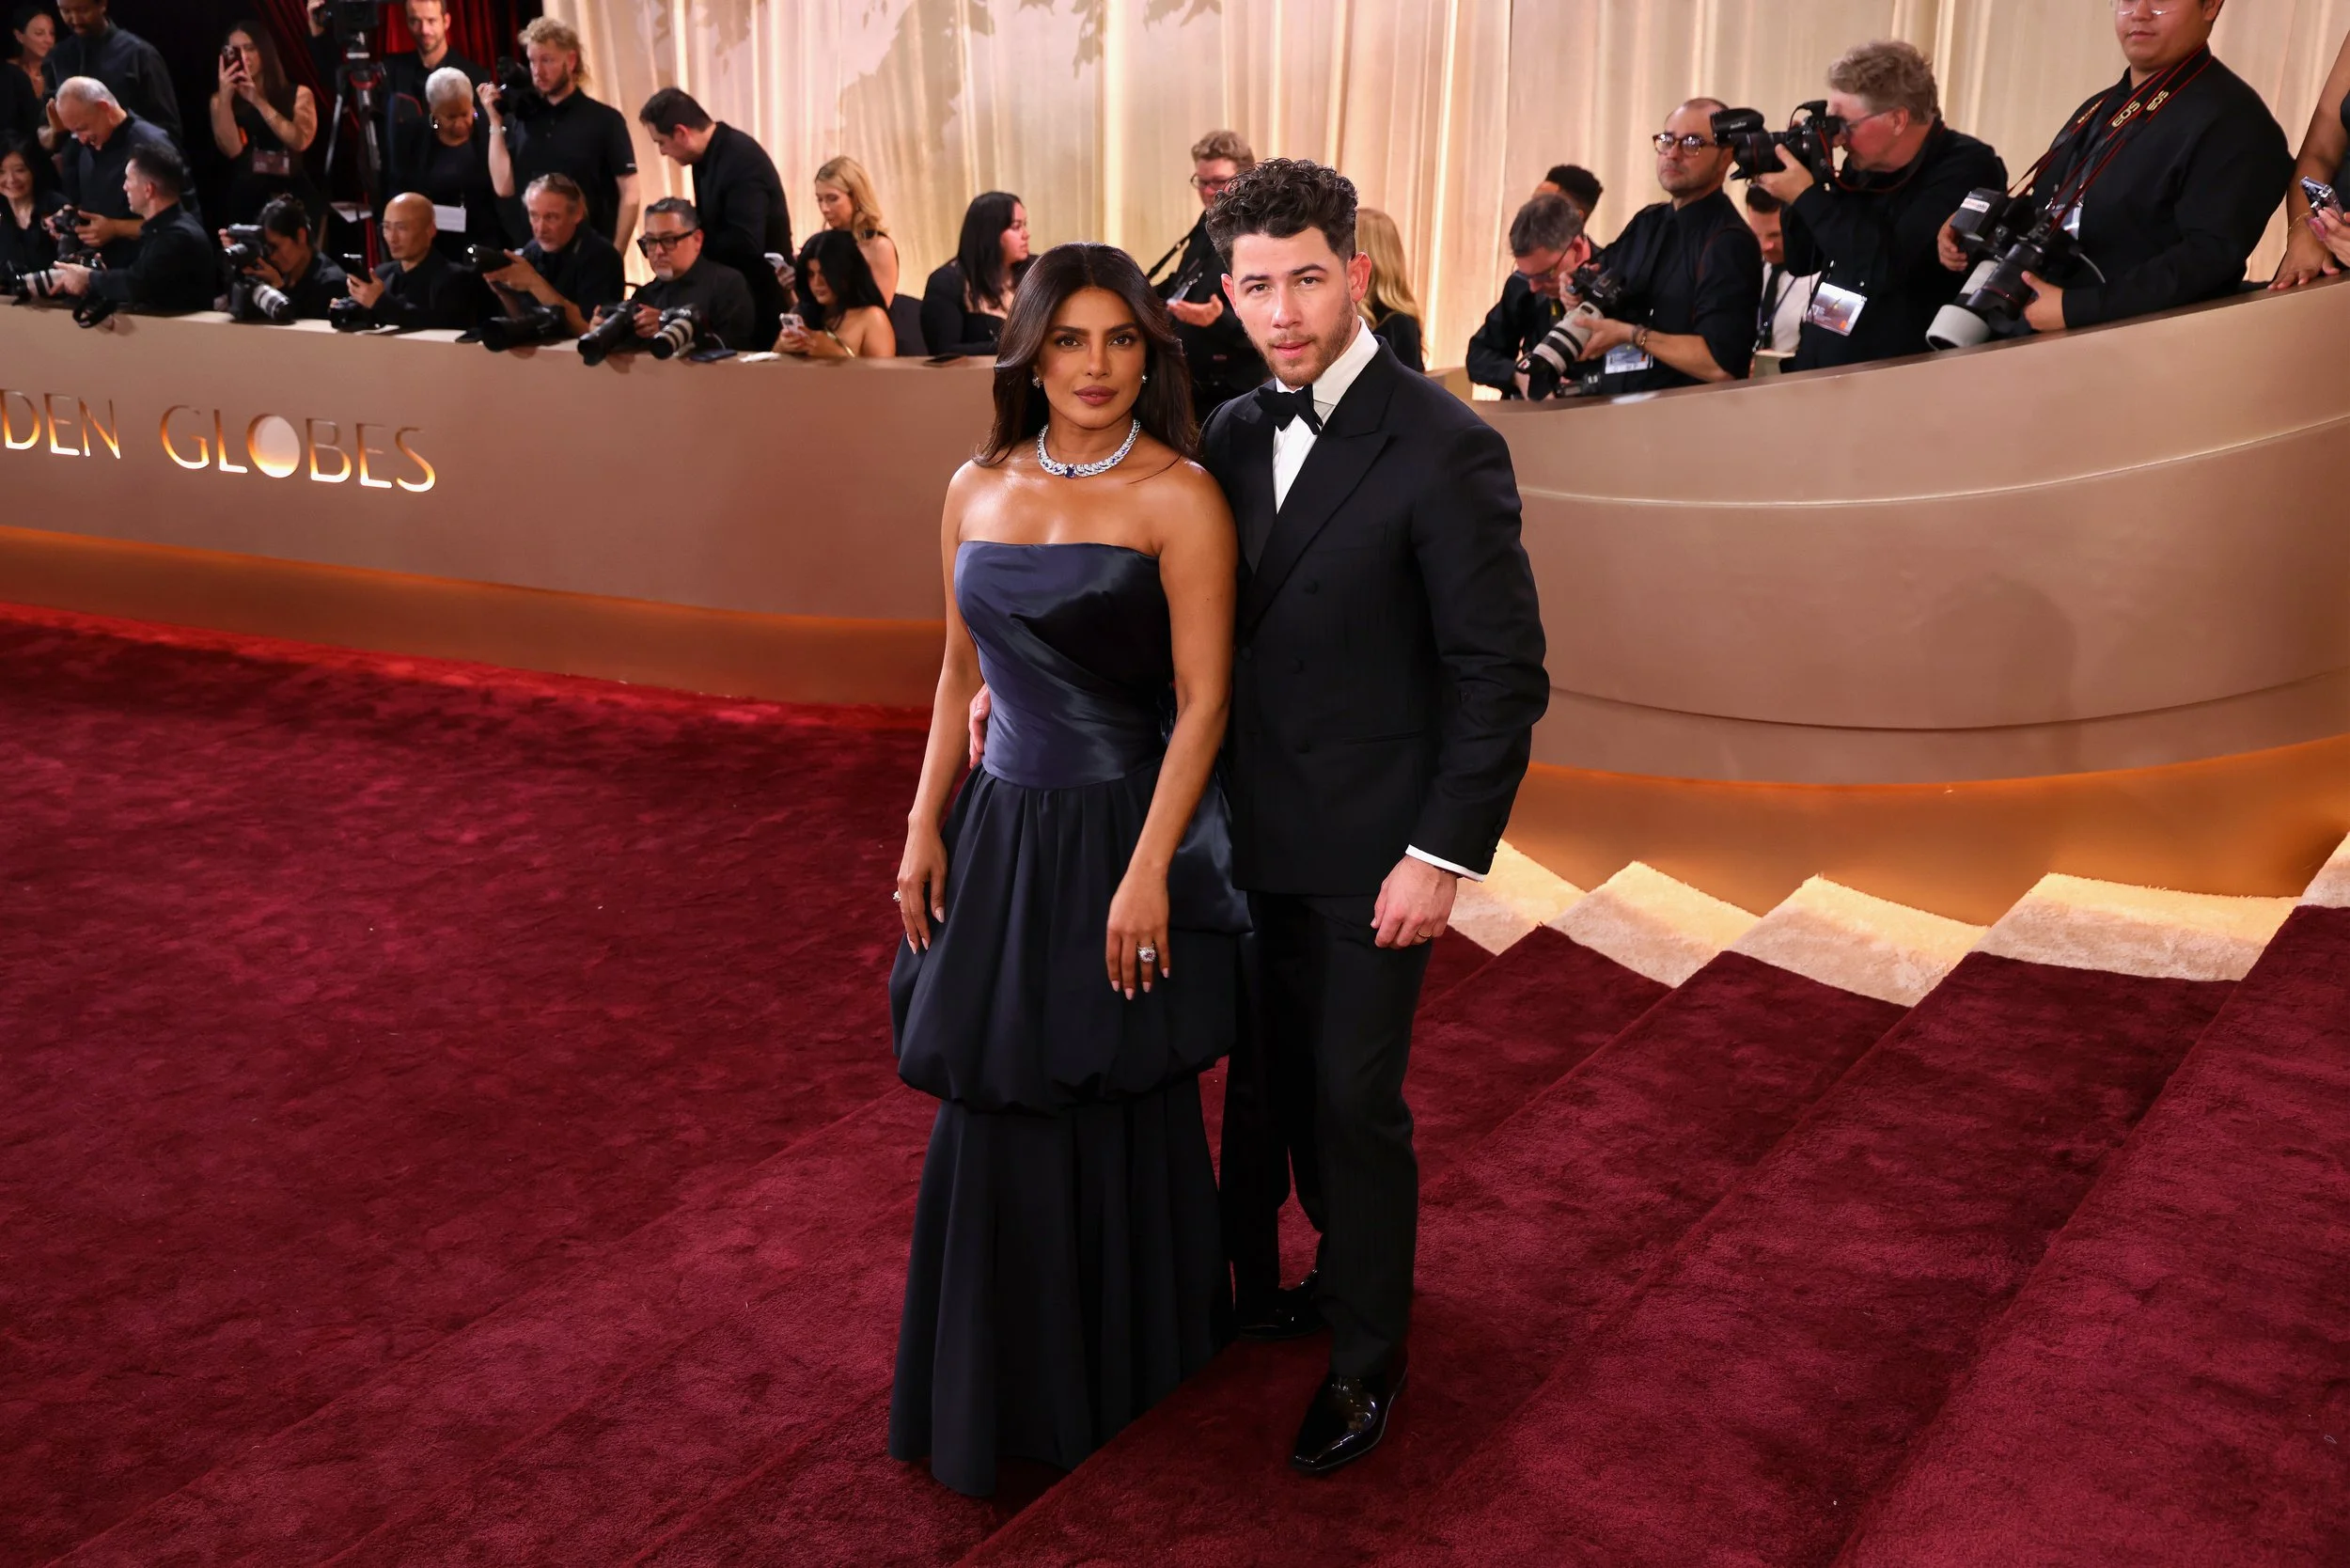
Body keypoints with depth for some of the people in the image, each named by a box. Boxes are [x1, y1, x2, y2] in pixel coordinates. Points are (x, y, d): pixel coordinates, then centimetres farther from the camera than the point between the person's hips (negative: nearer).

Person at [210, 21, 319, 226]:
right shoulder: (221, 100, 8)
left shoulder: (298, 94, 7)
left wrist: (258, 102, -14)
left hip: (295, 196, 0)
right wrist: (225, 97, -13)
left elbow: (300, 141, -10)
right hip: (246, 198, 0)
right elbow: (232, 150, -6)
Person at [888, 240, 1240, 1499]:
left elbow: (1203, 700, -14)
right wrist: (926, 829, 8)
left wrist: (1147, 872, -18)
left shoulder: (1177, 496, -11)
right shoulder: (977, 490, 6)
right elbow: (961, 675, 13)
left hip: (1122, 835, -5)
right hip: (1001, 837, 5)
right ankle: (1010, 1388, 38)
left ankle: (1129, 1376, 35)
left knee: (1123, 1129, 10)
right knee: (996, 1122, 15)